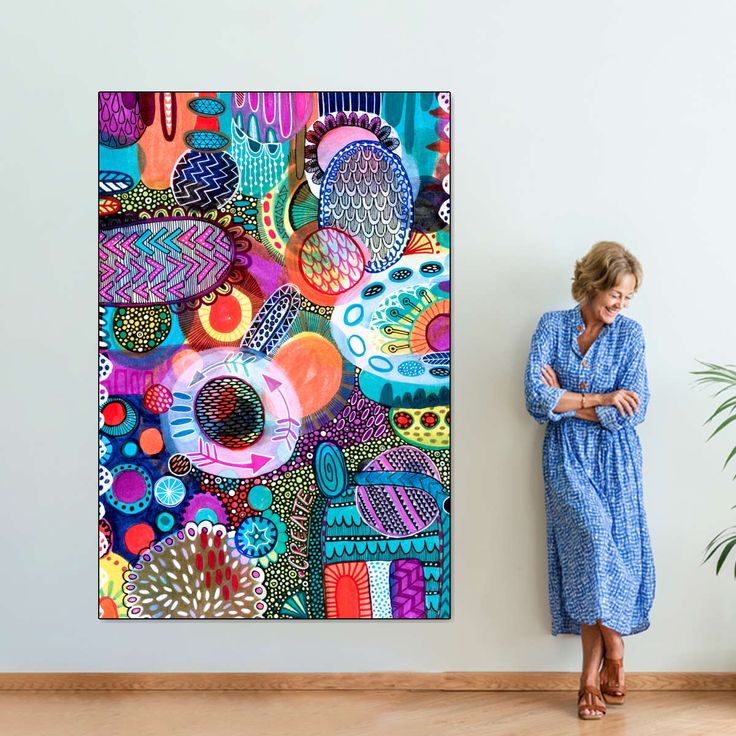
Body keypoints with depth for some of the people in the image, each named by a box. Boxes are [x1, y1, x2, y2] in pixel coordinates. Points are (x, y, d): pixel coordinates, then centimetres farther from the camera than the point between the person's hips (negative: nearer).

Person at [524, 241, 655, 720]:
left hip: (615, 458, 1)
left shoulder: (629, 333, 2)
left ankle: (592, 675, 12)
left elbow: (633, 412, -8)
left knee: (603, 555, -3)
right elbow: (536, 399, -9)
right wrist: (599, 399, -12)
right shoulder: (552, 326, 1)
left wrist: (565, 400, -10)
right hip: (567, 457, -1)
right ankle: (613, 659, 2)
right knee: (592, 537, -18)